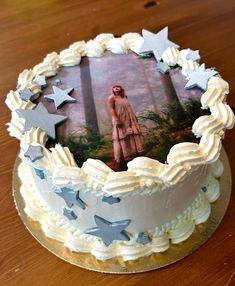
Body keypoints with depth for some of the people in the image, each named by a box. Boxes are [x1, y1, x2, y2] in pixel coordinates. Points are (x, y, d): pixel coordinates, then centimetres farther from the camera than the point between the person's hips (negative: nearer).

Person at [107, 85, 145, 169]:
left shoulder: (124, 97, 20)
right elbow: (111, 109, -12)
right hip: (120, 121, -7)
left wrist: (135, 118, 17)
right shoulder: (111, 98, 0)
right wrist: (116, 120, -24)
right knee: (123, 140, -9)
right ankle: (124, 164, -7)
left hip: (130, 121, 7)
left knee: (133, 139, 4)